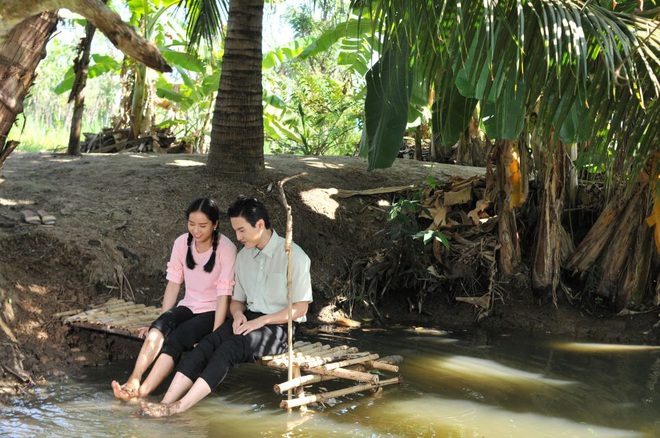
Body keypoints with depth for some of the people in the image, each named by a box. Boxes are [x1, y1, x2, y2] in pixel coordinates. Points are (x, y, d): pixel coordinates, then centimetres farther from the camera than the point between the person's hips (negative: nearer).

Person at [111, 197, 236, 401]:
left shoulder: (226, 248, -14)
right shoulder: (182, 243, 1)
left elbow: (224, 294, -17)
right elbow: (173, 283, 2)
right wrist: (161, 322, -4)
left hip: (213, 311, -4)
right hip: (188, 306, 4)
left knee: (177, 338, -31)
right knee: (161, 325, -29)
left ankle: (142, 392, -41)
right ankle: (134, 380, -44)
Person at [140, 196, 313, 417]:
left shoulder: (293, 256, -9)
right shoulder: (243, 256, 13)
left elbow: (300, 308, -9)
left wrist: (261, 321, -17)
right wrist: (238, 314, -4)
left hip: (279, 326, -6)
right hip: (249, 318, 6)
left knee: (231, 347, -32)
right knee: (207, 344, -24)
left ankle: (180, 407, -41)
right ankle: (167, 402, -36)